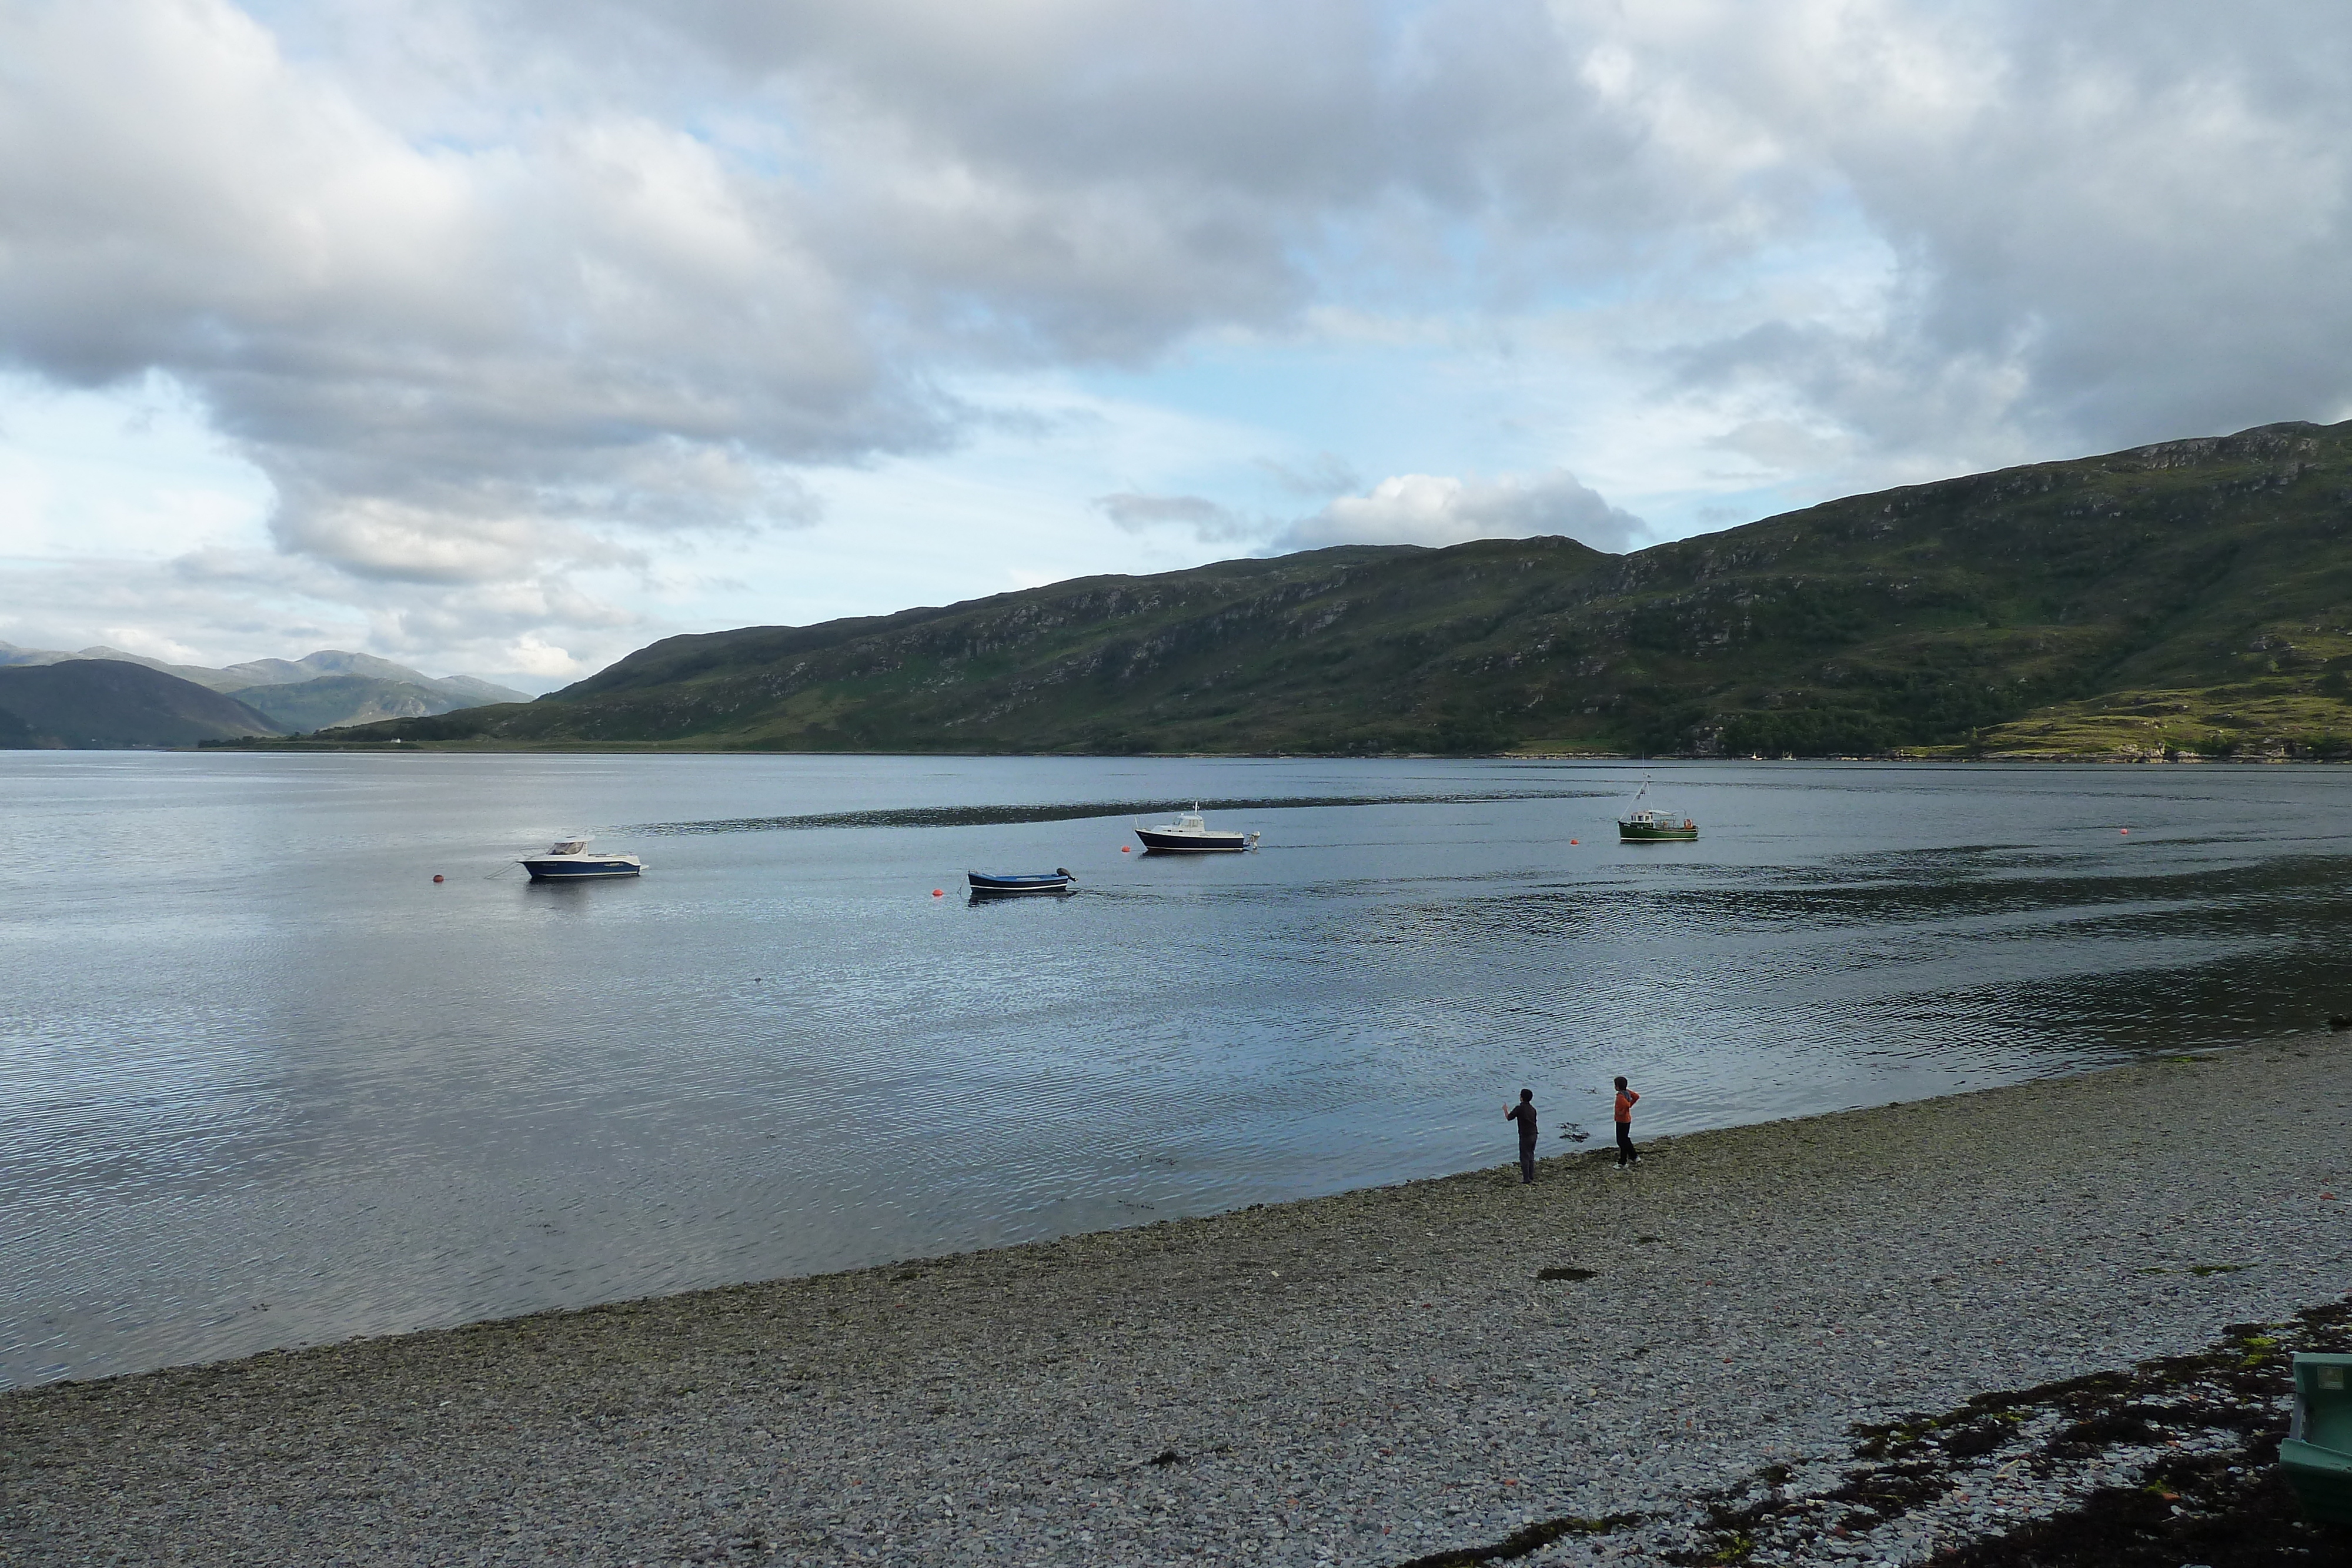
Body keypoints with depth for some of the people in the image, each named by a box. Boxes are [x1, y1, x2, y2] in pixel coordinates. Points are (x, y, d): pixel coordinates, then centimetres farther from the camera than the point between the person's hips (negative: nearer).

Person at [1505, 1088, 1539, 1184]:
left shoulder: (1519, 1108, -14)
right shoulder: (1533, 1109, 8)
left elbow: (1509, 1118, -6)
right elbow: (1534, 1121, 15)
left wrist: (1505, 1110, 13)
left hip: (1525, 1136, -7)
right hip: (1534, 1135, 7)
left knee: (1524, 1158, -1)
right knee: (1531, 1157, 17)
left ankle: (1526, 1181, -1)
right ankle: (1531, 1178, 21)